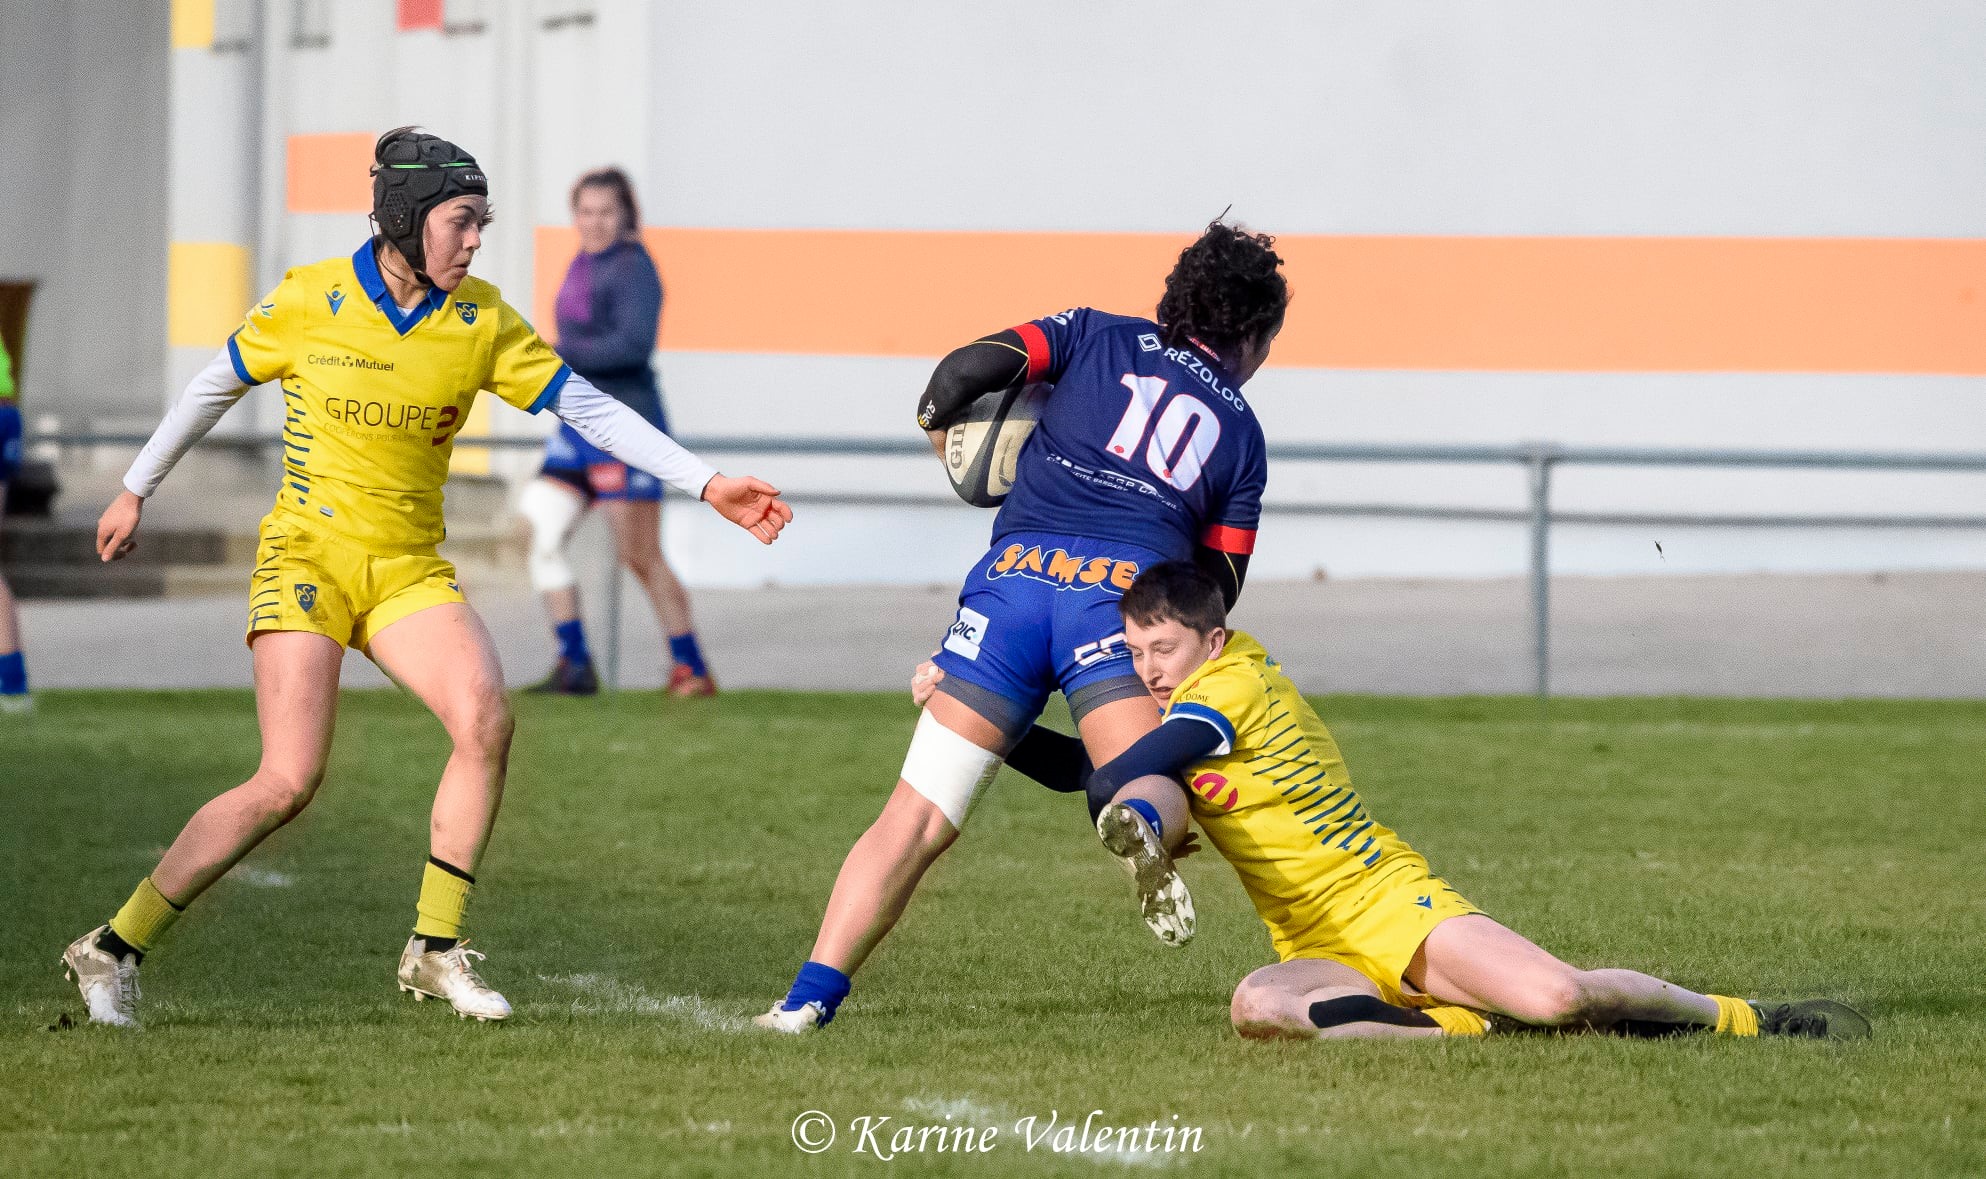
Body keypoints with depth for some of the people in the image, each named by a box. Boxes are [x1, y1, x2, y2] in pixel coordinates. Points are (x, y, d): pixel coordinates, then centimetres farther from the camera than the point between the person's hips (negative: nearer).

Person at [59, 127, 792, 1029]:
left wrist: (707, 484, -6)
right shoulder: (309, 301, -7)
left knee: (486, 723, -23)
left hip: (411, 571, 4)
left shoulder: (481, 321, 0)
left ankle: (435, 950, -8)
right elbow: (214, 387, 8)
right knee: (288, 783, -16)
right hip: (308, 556, -4)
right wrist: (135, 492, 15)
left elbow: (592, 410, 1)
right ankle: (115, 949, -3)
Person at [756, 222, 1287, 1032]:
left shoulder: (1100, 336, 23)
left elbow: (968, 370, 9)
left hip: (1013, 575, 1)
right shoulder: (1241, 432, 24)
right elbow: (1217, 590, 21)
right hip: (1126, 593, -1)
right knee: (1154, 796, -9)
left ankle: (811, 995, -10)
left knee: (916, 819, 2)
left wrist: (939, 422, 28)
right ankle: (1141, 826, -48)